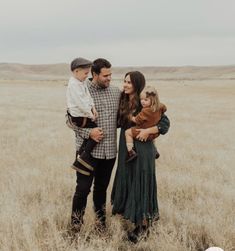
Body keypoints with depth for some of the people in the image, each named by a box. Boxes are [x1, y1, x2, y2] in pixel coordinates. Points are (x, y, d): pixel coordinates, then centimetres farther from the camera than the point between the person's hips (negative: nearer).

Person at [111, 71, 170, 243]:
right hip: (126, 148, 7)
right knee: (127, 182, 13)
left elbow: (165, 123, -11)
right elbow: (120, 122, 14)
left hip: (142, 149, -7)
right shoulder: (124, 102, 6)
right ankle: (150, 215, 31)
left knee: (140, 184, 0)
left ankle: (143, 223, 14)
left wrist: (147, 131, -21)